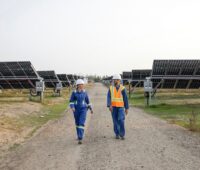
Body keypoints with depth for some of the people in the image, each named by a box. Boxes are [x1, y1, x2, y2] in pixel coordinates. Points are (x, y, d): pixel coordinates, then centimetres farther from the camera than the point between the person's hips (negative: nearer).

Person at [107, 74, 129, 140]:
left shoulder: (122, 88, -3)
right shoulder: (111, 88, 1)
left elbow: (125, 99, -1)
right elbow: (108, 97, -7)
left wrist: (127, 108, -1)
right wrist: (109, 106, -21)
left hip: (120, 107, -2)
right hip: (113, 107, 2)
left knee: (121, 120, -14)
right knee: (115, 121, 4)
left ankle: (122, 134, -2)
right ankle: (117, 134, 18)